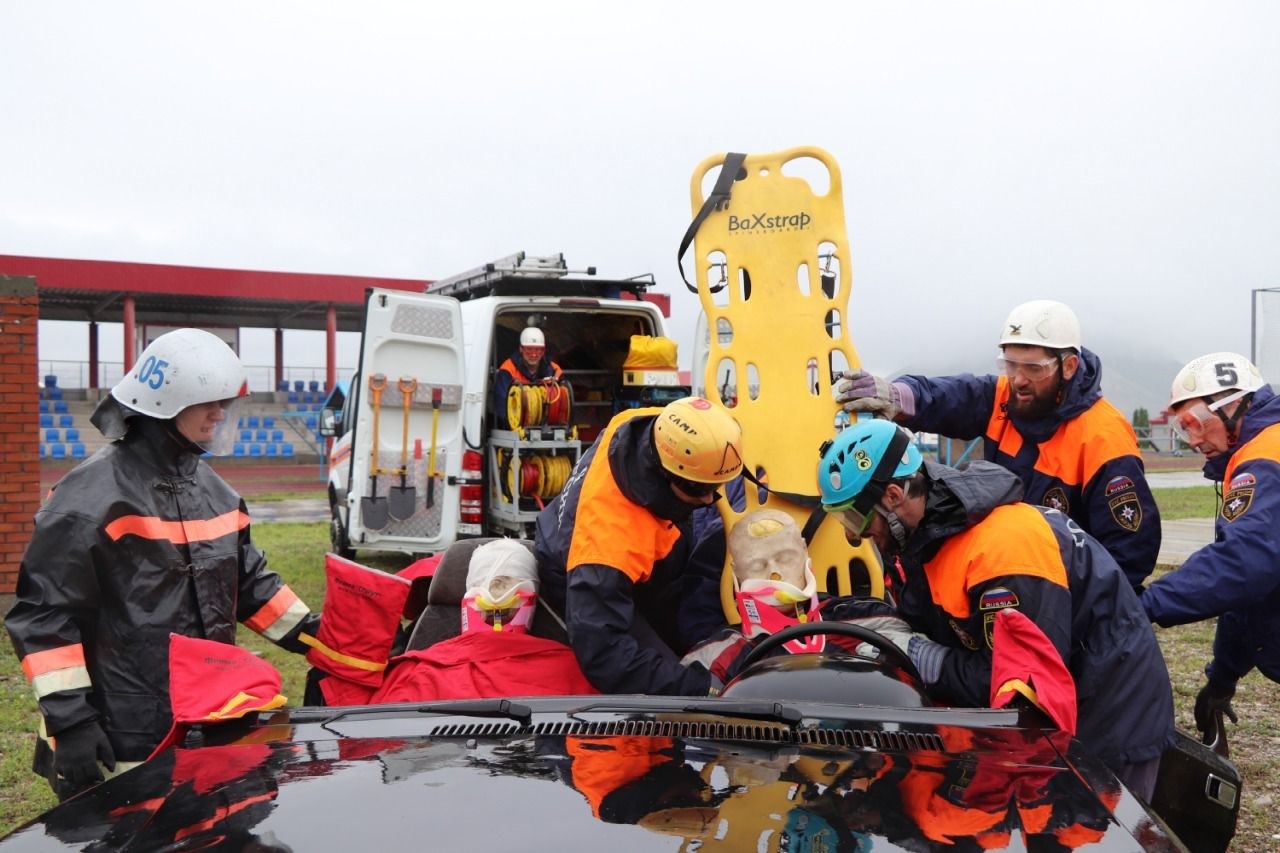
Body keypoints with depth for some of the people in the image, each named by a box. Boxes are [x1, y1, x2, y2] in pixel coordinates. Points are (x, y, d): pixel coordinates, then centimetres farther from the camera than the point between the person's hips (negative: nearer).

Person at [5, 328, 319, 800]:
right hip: (123, 738, -7)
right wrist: (69, 720, -18)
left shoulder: (214, 490, 11)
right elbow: (45, 615, -15)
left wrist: (317, 637, 11)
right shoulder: (93, 495, -14)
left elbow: (250, 583, 18)